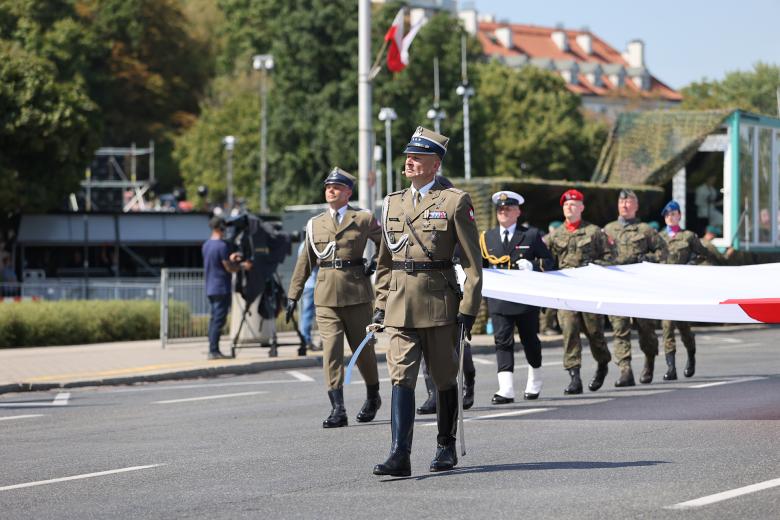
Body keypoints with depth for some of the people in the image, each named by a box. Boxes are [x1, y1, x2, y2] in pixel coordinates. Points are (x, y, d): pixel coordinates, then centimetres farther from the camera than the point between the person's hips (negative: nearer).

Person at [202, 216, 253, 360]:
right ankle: (214, 351, -8)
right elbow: (229, 268, -14)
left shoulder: (206, 245, 11)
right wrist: (243, 265, 2)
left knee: (214, 318, 12)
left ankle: (212, 350, 12)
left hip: (210, 287, 9)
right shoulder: (222, 246, -16)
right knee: (219, 319, -6)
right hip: (221, 288, -9)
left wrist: (230, 260, 29)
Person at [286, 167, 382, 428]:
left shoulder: (364, 218, 3)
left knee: (363, 348, 9)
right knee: (331, 349, -9)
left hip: (357, 292, -2)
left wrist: (377, 264, -3)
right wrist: (293, 294, 11)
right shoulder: (315, 223, 11)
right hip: (326, 296, 2)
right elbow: (305, 261, 14)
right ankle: (337, 409, -13)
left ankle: (373, 397, 33)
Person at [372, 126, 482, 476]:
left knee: (444, 379, 9)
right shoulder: (393, 203, 12)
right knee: (401, 377, -8)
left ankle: (446, 447, 26)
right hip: (400, 304, 3)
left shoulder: (454, 202, -3)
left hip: (440, 302, -3)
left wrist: (468, 309, -10)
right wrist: (380, 304, 12)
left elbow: (472, 261, -5)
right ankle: (399, 455, -16)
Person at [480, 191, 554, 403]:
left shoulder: (531, 235, 5)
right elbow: (479, 265, 16)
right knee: (502, 342, -9)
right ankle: (506, 390, -16)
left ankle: (534, 382, 32)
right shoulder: (486, 237, 12)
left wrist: (533, 266, -14)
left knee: (530, 341, 11)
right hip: (498, 301, 1)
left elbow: (548, 261, 5)